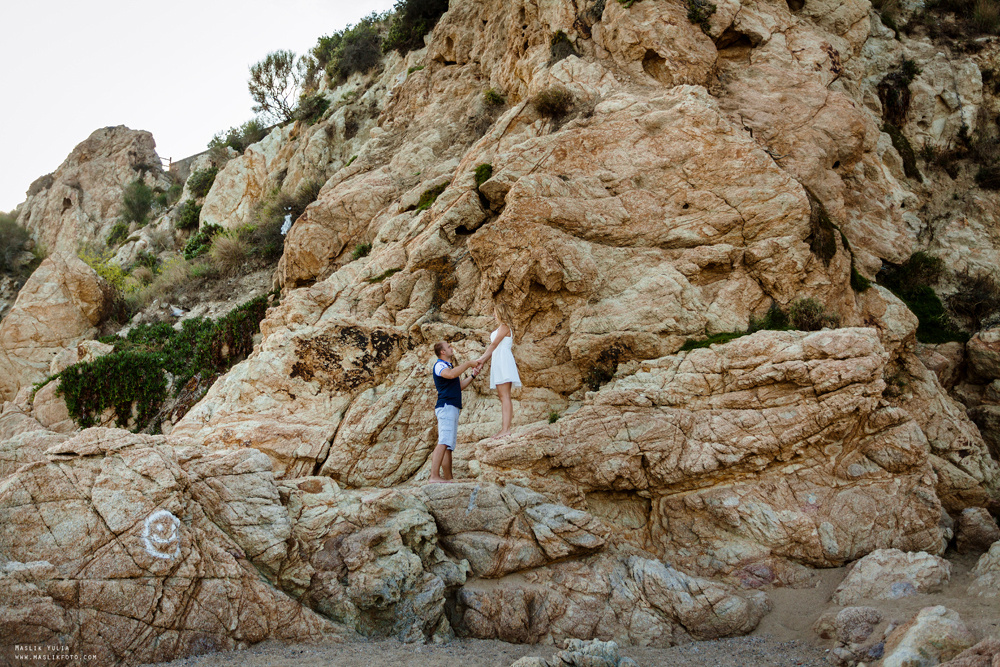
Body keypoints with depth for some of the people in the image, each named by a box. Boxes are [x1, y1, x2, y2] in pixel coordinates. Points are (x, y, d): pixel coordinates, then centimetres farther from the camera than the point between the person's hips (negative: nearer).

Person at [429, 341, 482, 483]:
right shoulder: (439, 365, -5)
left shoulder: (449, 366, 27)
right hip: (446, 406, -10)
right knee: (444, 442, -20)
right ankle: (434, 476, -28)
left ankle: (448, 477, 7)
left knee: (449, 445, 7)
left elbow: (460, 385, 28)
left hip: (452, 408, 10)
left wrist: (473, 375, 15)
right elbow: (451, 374, -27)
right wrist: (468, 364, -17)